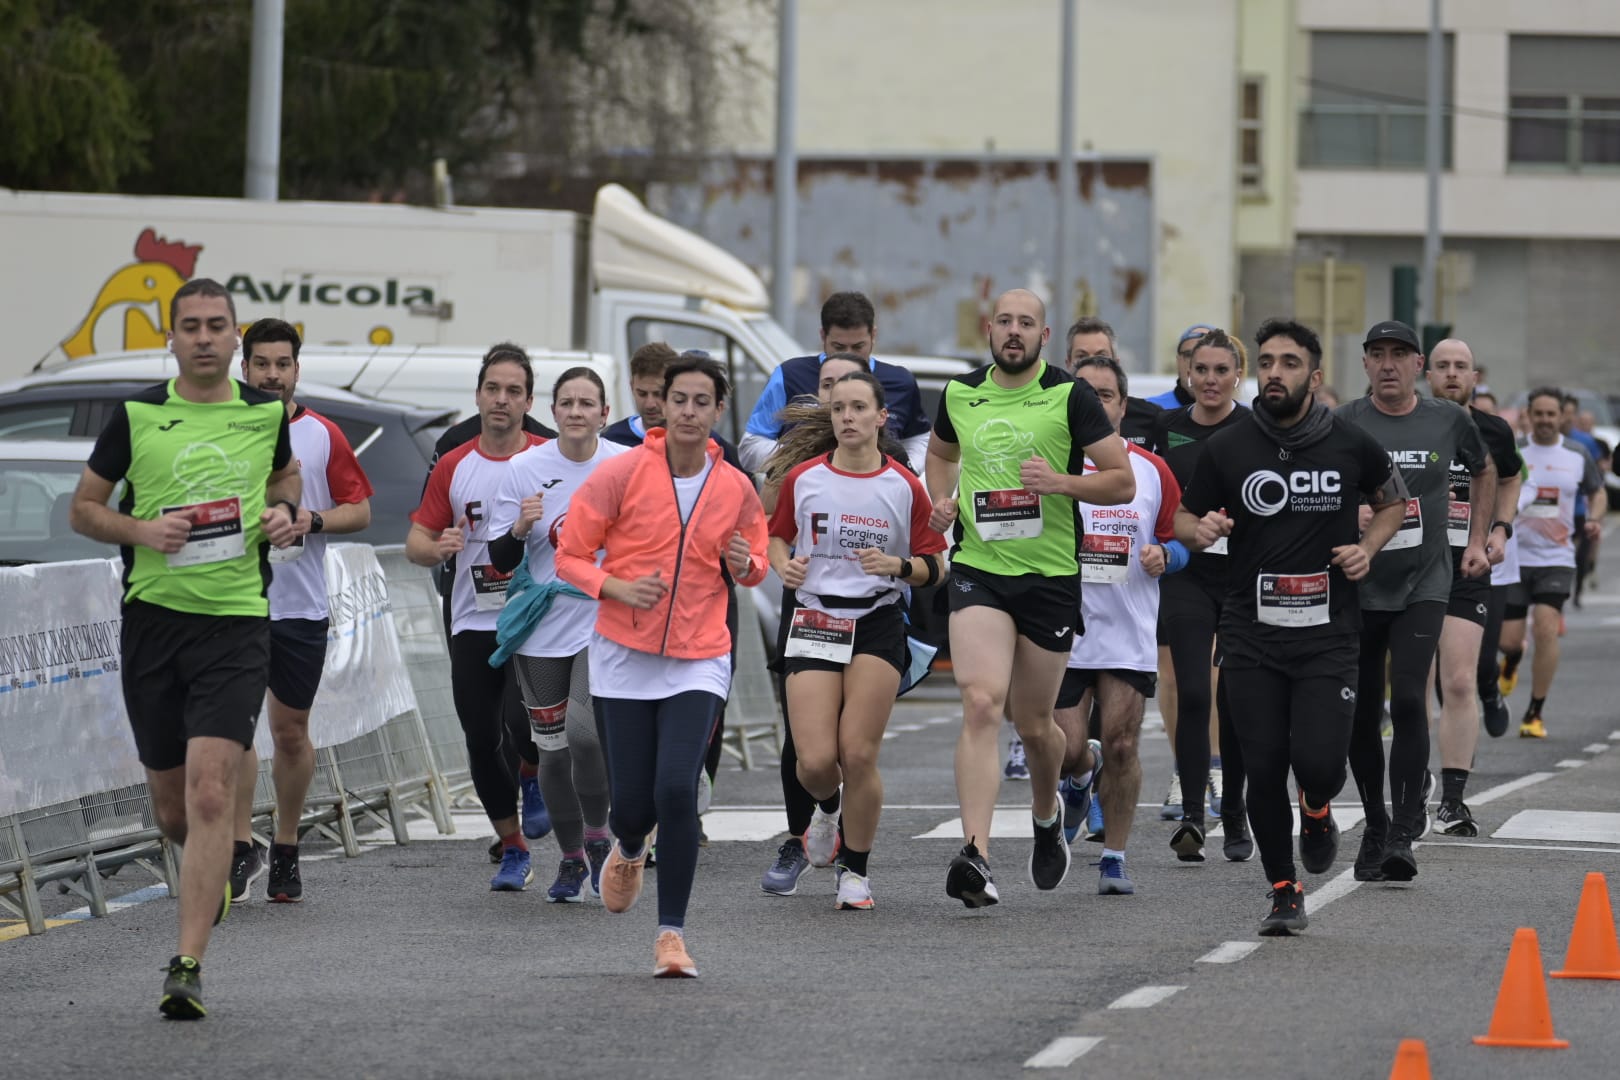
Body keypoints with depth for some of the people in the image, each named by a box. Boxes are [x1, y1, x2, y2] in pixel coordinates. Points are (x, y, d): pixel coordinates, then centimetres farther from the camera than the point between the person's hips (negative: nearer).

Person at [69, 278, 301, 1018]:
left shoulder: (266, 414, 5)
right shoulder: (136, 416, 0)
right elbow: (83, 508, 7)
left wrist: (284, 510, 4)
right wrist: (141, 530, -12)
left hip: (237, 623, -1)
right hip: (153, 618, 1)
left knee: (209, 794, -15)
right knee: (172, 810, 9)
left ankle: (187, 967, -16)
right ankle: (213, 873, 45)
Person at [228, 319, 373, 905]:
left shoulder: (323, 436, 5)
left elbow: (360, 509, 6)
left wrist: (313, 520, -12)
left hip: (300, 605, 1)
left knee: (291, 732, 8)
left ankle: (285, 849, 21)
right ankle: (242, 846, -10)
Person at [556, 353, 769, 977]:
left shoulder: (736, 490, 1)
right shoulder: (622, 474, -7)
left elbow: (755, 567, 18)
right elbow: (571, 557, -1)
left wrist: (745, 565, -6)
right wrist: (618, 588, -19)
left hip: (698, 662, 0)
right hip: (624, 660, 0)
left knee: (677, 789, -18)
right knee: (631, 801, 1)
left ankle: (671, 932, -6)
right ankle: (629, 849, 41)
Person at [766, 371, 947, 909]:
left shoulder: (904, 486, -1)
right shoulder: (803, 478, 2)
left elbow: (932, 566, 3)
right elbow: (776, 535, 17)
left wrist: (897, 565, -17)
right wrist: (784, 564, -5)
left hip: (878, 624, -1)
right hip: (812, 618, 1)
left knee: (859, 756, -7)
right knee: (816, 761, -10)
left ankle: (855, 870, 11)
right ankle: (817, 815, 27)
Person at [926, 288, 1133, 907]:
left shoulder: (1069, 397, -5)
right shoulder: (959, 394, 6)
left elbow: (1122, 483, -4)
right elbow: (941, 452, 28)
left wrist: (1061, 482, -20)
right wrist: (940, 501, 8)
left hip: (1051, 576, -1)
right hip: (978, 571, 1)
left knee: (1033, 724, 10)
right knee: (981, 704, -19)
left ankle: (1046, 813, 44)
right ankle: (976, 854, -27)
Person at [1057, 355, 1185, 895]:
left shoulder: (1152, 471, 5)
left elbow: (1179, 541, 12)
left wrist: (1163, 556, -9)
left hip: (1130, 637, 0)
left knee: (1120, 746, -4)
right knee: (1065, 751, -2)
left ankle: (1114, 856, 10)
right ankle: (1080, 776, 36)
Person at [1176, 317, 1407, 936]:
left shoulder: (1351, 447, 2)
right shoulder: (1226, 449, 1)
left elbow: (1392, 501, 20)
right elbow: (1183, 518, 12)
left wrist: (1367, 548, 2)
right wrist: (1200, 529, -12)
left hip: (1327, 634, -1)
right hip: (1252, 636, 1)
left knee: (1318, 761, -14)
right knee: (1264, 770, -3)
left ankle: (1317, 811, 23)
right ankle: (1284, 894, 15)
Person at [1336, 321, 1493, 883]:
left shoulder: (1448, 420, 3)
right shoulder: (1342, 425, -3)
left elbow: (1484, 472, 22)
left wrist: (1477, 540, 15)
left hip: (1424, 583, 0)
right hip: (1358, 584, 0)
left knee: (1407, 699, -16)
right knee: (1361, 714, 5)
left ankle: (1404, 833, -15)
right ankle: (1375, 828, 22)